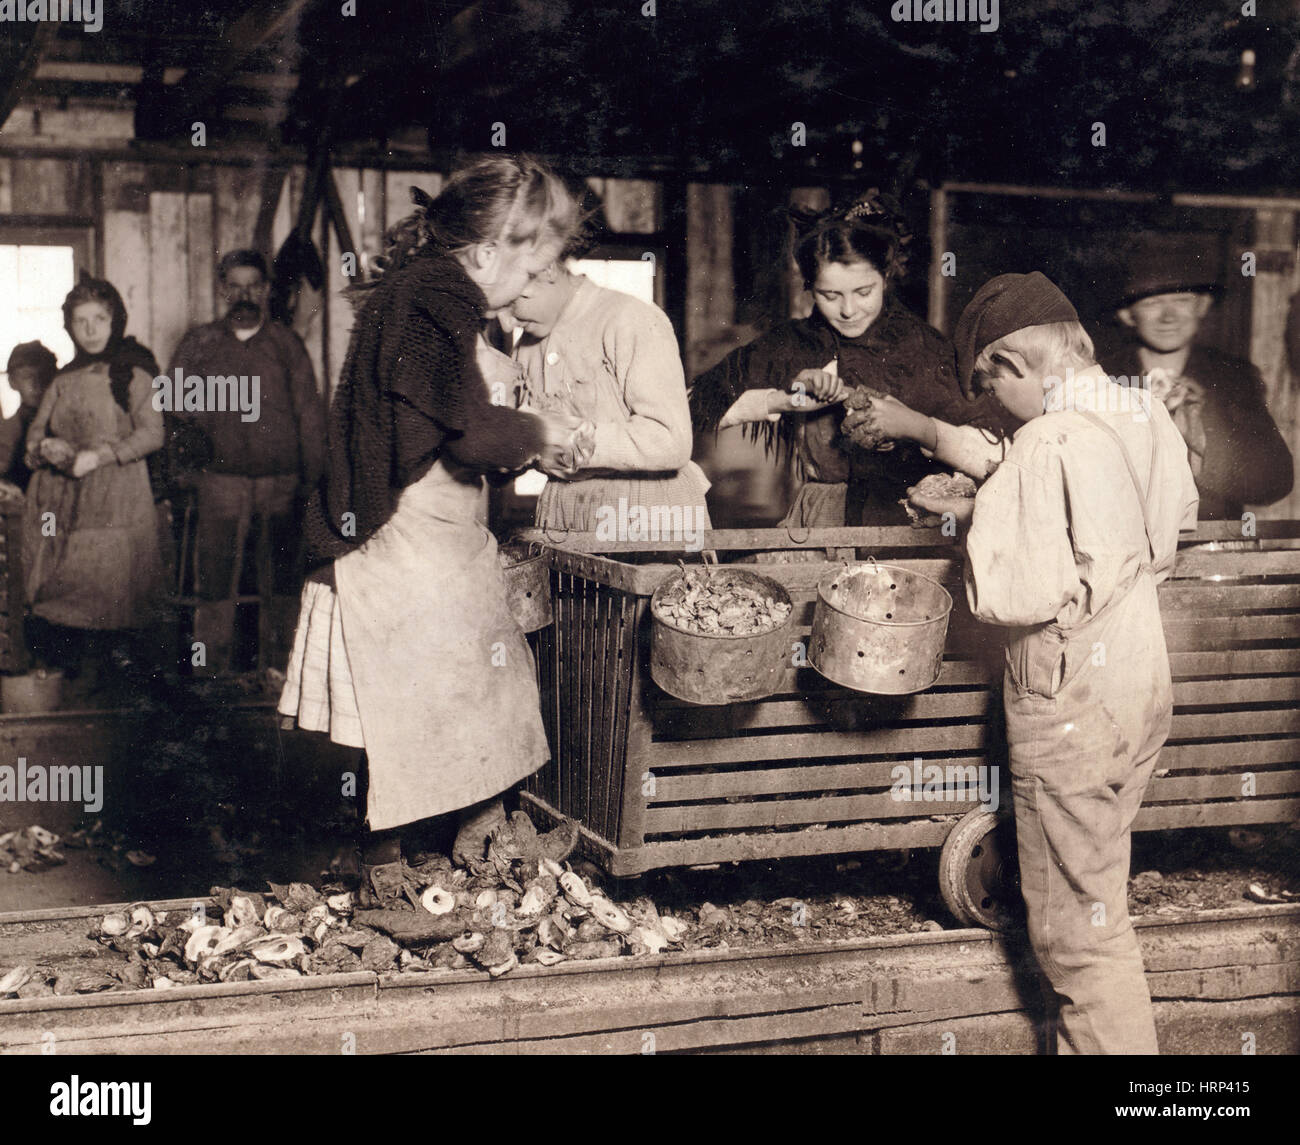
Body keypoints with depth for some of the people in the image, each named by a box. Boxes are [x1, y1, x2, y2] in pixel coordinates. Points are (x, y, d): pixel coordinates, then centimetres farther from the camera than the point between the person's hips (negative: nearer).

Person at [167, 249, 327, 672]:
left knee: (281, 581, 1)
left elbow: (310, 413, 8)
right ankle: (213, 674, 3)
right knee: (214, 579, -4)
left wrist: (312, 478, 1)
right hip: (220, 480, 0)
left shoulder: (287, 344, 11)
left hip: (281, 483, 0)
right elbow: (173, 401, 14)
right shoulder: (199, 343, 11)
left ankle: (277, 669, 9)